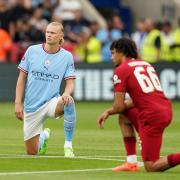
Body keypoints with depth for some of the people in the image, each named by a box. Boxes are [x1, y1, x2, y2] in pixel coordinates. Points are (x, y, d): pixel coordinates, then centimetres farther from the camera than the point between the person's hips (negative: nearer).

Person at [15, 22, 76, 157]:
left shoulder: (67, 57, -3)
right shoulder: (32, 51, -3)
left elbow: (70, 83, -2)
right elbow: (22, 78, 2)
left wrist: (66, 94, -26)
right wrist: (18, 103, -3)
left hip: (52, 102, -1)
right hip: (32, 106, 1)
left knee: (69, 102, -38)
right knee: (32, 152, 5)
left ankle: (68, 145, -23)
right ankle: (43, 136, 43)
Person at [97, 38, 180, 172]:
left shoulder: (121, 70, -1)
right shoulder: (147, 64, 22)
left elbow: (119, 107, -4)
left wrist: (108, 112, 22)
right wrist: (108, 112, 26)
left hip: (152, 116, -8)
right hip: (167, 111, 8)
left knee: (151, 167, 1)